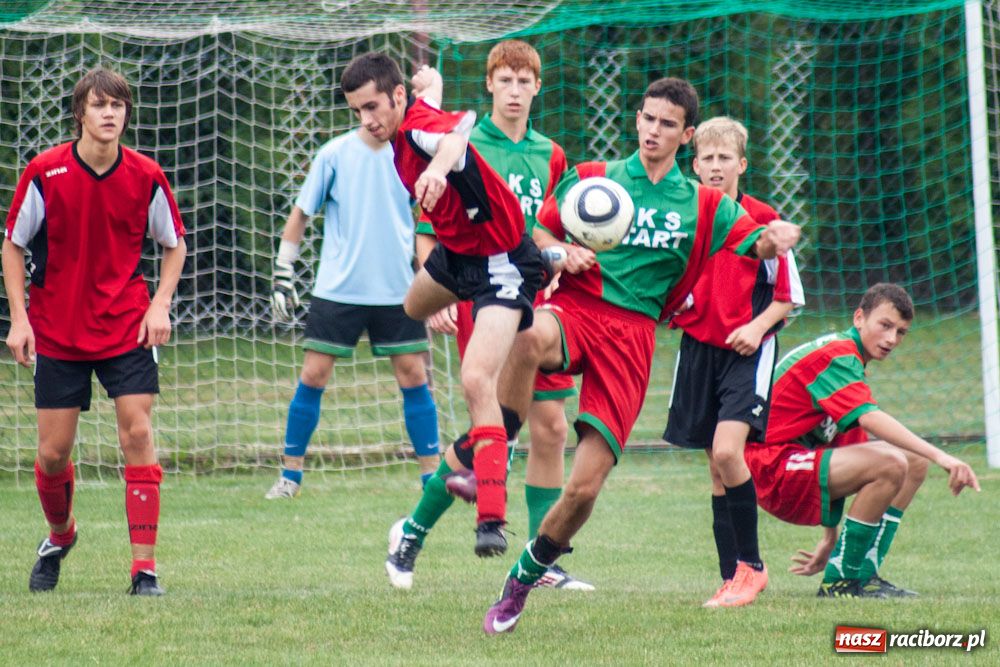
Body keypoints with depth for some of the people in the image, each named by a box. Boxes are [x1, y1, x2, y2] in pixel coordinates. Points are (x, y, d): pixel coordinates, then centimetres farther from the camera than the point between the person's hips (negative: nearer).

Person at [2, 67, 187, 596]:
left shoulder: (146, 177, -5)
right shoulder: (45, 172, -9)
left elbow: (174, 244, 10)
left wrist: (160, 304, -4)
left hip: (126, 330, 0)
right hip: (57, 330, 0)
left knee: (137, 434, -12)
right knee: (54, 450, 3)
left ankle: (144, 567, -9)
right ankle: (59, 537, 34)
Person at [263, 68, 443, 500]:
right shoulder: (335, 154, -4)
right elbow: (301, 213, 4)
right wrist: (283, 275, 2)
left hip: (396, 291, 1)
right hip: (338, 289, -1)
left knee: (413, 375, -1)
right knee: (314, 374, -3)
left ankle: (432, 475, 9)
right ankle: (290, 474, 8)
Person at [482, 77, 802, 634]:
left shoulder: (703, 205, 13)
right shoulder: (592, 179, 12)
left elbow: (754, 243, 5)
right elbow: (538, 232, 15)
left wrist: (773, 239, -19)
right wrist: (561, 253, -8)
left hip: (633, 334, 1)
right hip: (576, 305, -1)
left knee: (584, 488, -8)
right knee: (532, 338, -43)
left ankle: (524, 578, 14)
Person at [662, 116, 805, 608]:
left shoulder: (763, 221, -4)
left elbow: (788, 294, 1)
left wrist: (758, 325, -14)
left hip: (747, 351, -5)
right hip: (698, 349, 5)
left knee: (727, 451, -21)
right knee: (717, 467, 7)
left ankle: (751, 563, -7)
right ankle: (732, 577, 13)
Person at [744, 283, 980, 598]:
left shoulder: (848, 361, 19)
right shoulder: (836, 356, -14)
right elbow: (870, 418, -32)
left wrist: (830, 539, 21)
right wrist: (940, 456, -39)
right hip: (772, 468, -11)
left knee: (914, 463, 9)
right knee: (889, 463, -28)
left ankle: (864, 573, 5)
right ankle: (841, 581, -17)